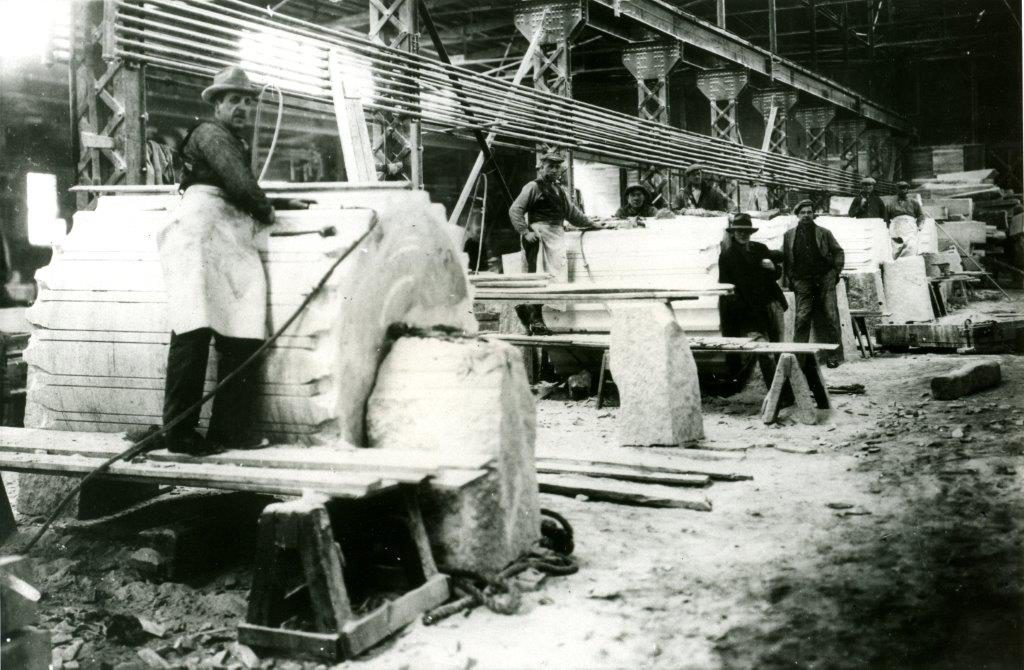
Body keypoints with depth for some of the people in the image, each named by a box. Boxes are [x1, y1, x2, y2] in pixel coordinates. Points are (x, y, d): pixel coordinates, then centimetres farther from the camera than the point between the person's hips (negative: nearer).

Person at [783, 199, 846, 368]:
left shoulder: (824, 233, 8)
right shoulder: (789, 235, 9)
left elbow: (838, 252, 11)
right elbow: (784, 258, 11)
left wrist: (836, 271, 2)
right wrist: (789, 279, 4)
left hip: (825, 279, 0)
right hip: (802, 281, 0)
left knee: (830, 317, -3)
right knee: (802, 317, -8)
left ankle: (833, 354, 2)